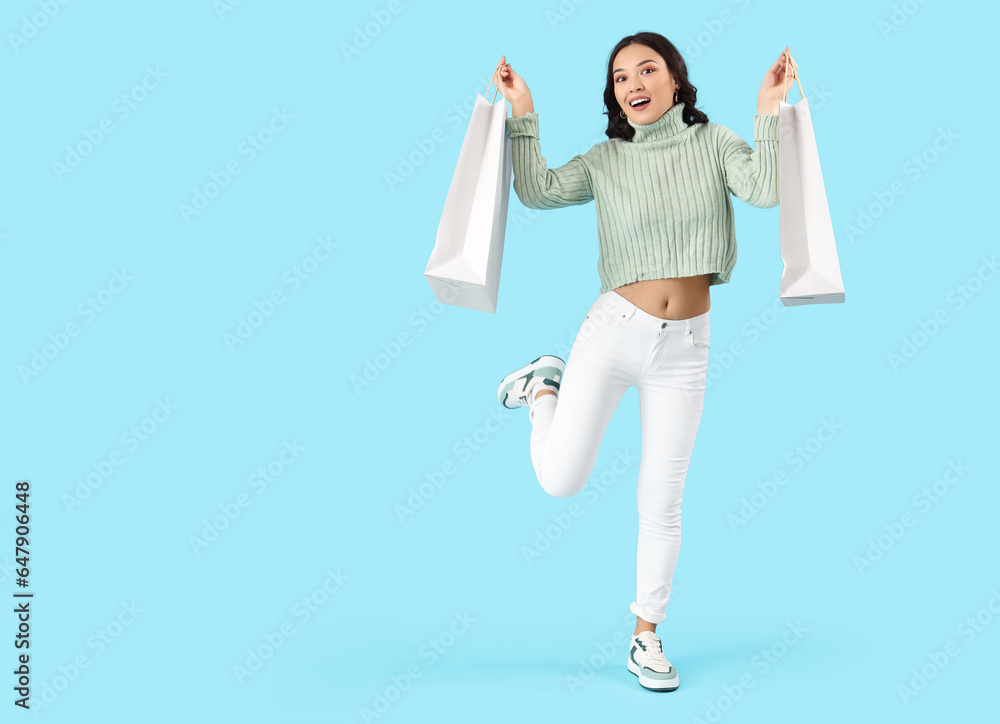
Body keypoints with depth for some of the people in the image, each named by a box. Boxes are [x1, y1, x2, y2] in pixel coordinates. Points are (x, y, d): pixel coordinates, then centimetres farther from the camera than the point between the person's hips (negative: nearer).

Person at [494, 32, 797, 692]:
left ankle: (647, 636, 23)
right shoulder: (607, 161, 4)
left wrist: (769, 111, -15)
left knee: (662, 503, 6)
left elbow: (765, 190, -12)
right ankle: (546, 388, 26)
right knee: (560, 481, -6)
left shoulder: (713, 143, 3)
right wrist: (523, 113, -5)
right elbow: (537, 191, -4)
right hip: (615, 330, 0)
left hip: (685, 346, 0)